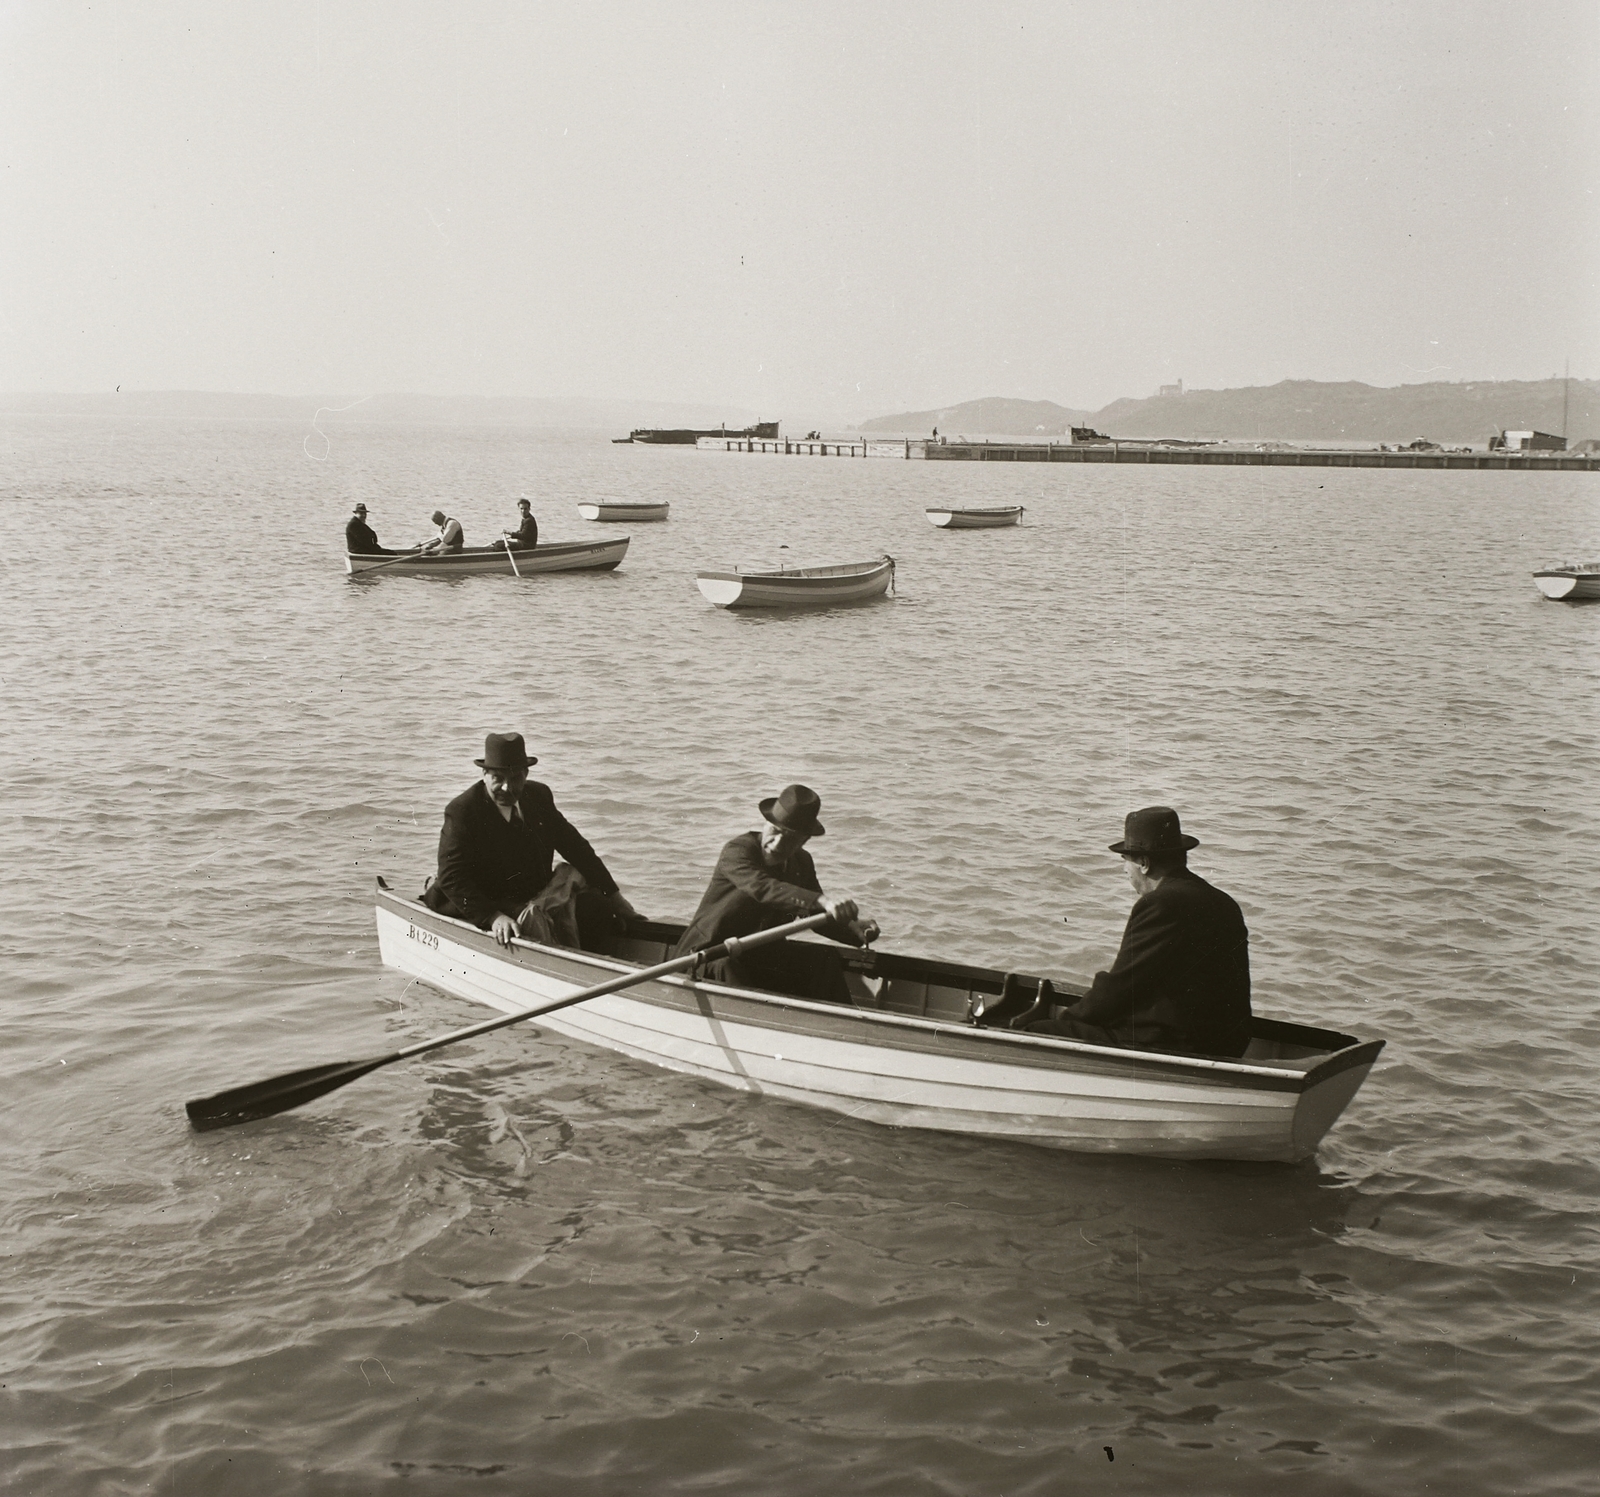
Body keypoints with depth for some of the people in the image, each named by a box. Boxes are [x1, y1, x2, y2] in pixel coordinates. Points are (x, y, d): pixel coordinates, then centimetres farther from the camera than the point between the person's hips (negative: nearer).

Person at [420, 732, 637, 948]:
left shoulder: (539, 795, 4)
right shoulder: (461, 811, -14)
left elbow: (575, 846, 10)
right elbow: (452, 878, -22)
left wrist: (613, 896, 8)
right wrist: (493, 917, -34)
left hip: (538, 896, 6)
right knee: (532, 921, -33)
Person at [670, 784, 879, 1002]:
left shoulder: (801, 863, 3)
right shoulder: (737, 851, -20)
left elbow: (819, 916, 6)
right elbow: (762, 888, -40)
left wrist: (856, 931, -18)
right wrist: (822, 900, -55)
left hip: (761, 956, 6)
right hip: (706, 956, -6)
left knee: (823, 958, -11)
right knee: (724, 966, -39)